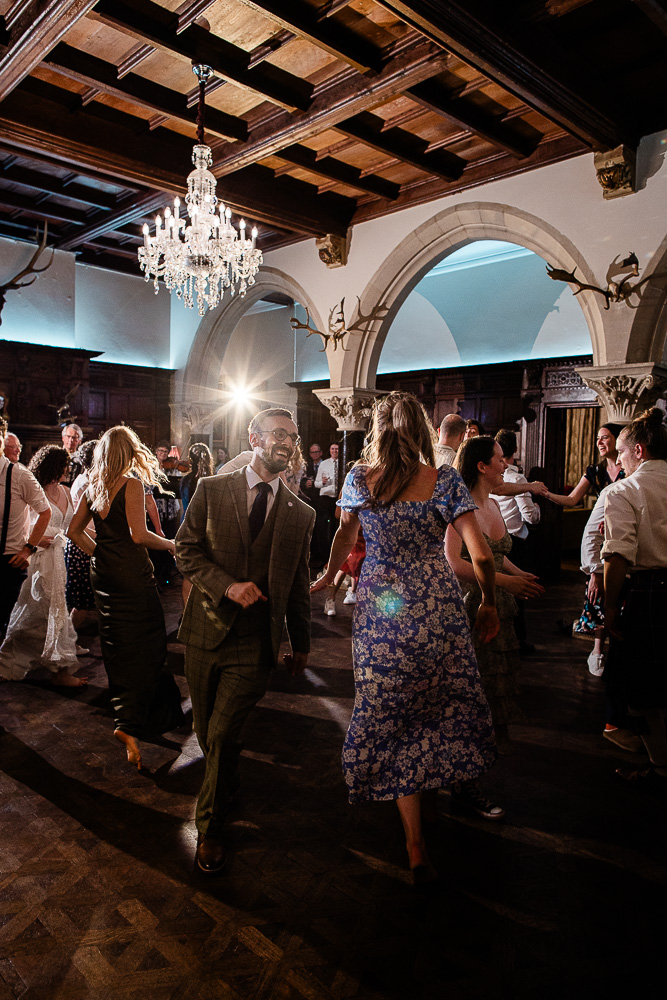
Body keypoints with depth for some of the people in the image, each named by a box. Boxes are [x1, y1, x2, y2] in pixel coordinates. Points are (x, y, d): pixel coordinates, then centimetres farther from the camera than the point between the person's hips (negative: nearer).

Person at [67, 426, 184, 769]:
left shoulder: (92, 487, 8)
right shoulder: (132, 483, -12)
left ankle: (124, 708, 35)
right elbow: (139, 534, -19)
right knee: (144, 646, -3)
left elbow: (74, 531, 14)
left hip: (103, 572, 7)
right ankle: (130, 723, -12)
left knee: (116, 645, 19)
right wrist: (170, 544, -4)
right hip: (132, 572, -7)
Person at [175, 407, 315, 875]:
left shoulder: (301, 514, 3)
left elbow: (298, 584, 10)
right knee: (208, 734, 15)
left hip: (256, 644, -1)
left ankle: (210, 825, 19)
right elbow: (186, 549, -1)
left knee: (223, 735, -5)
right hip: (207, 631, 1)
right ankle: (228, 786, 47)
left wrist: (301, 643, 15)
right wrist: (227, 586, -16)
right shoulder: (211, 490, 0)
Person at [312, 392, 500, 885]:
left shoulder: (359, 477, 0)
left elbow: (346, 534, 15)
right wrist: (490, 605, 7)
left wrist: (329, 575, 34)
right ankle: (433, 790, 40)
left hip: (380, 611, 1)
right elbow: (482, 555, -9)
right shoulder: (444, 480, -6)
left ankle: (416, 844, 14)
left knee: (390, 715, 10)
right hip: (438, 606, -1)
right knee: (444, 703, 21)